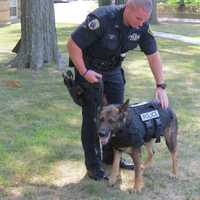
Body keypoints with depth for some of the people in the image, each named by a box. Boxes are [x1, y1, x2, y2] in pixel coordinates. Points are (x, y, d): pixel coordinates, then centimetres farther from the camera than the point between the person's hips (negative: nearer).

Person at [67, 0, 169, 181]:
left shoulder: (142, 26, -17)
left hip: (114, 70, 6)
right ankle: (93, 165, 8)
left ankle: (111, 156, 28)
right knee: (92, 118, -3)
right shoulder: (101, 19, -34)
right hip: (89, 70, -6)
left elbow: (153, 55, -7)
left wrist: (161, 86, -14)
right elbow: (73, 44, -27)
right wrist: (84, 72, -26)